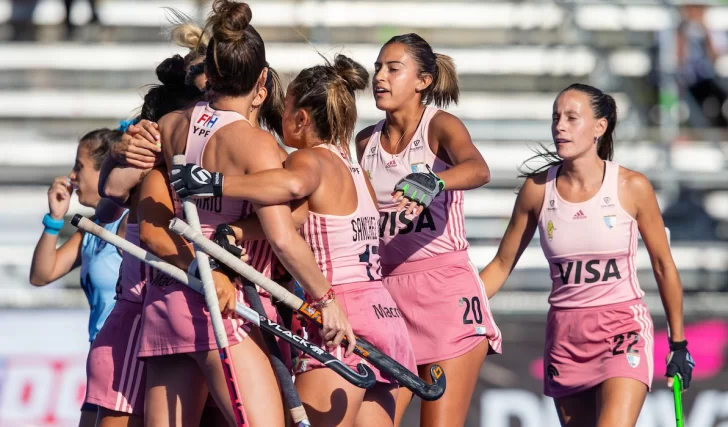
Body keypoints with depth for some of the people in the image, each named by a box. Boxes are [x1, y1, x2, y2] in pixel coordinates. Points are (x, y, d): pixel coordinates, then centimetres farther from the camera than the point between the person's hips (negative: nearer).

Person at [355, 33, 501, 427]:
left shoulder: (440, 126, -4)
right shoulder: (366, 142, 12)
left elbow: (478, 169, -26)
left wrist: (432, 182, -46)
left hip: (446, 291, -5)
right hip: (386, 295, 5)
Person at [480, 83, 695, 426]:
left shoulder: (631, 187, -6)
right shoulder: (538, 189, 1)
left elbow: (663, 265, 3)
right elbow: (501, 266, 9)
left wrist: (678, 344, 7)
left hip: (623, 331, -4)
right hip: (565, 335, 4)